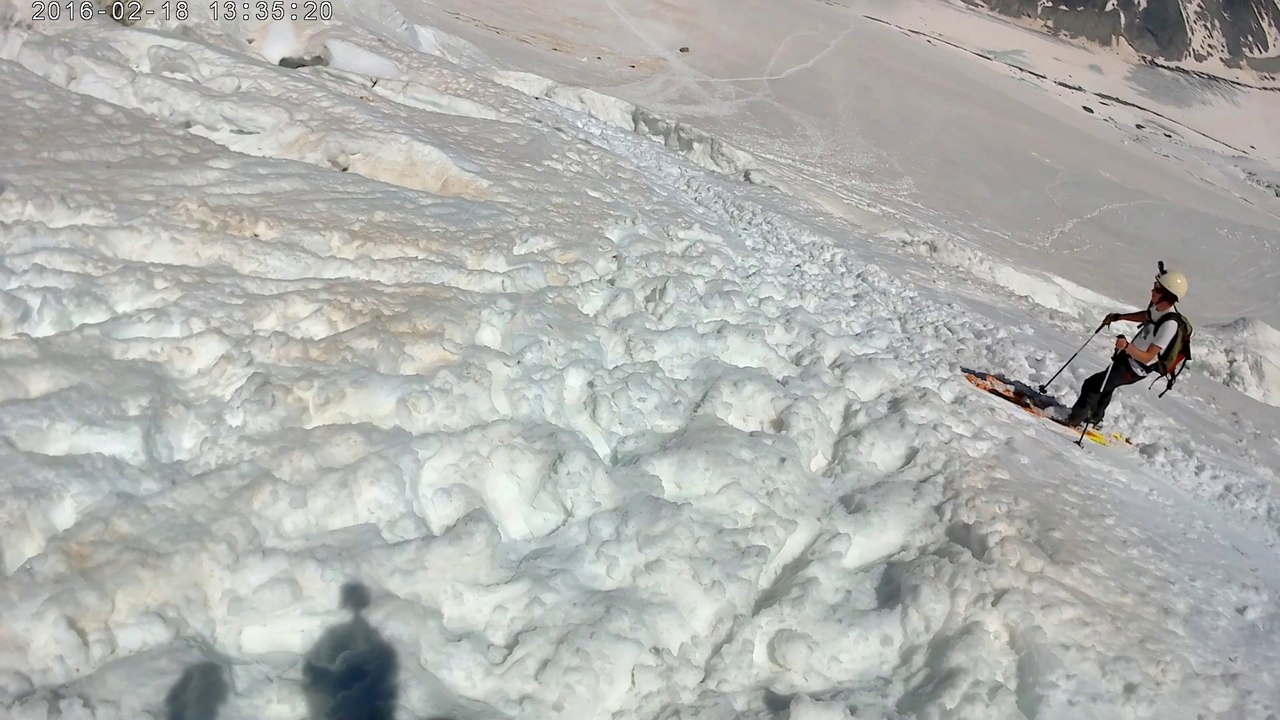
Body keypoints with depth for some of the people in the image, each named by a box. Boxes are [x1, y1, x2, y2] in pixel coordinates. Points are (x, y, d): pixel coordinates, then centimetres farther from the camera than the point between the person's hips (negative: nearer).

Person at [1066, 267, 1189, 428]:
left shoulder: (1169, 324, -35)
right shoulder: (1158, 306, -11)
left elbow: (1147, 357, -33)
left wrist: (1127, 347, -49)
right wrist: (1118, 317, 8)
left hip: (1135, 369, -9)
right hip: (1128, 355, 9)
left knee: (1092, 385, -10)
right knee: (1105, 386, 27)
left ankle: (1074, 420, 8)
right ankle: (1095, 420, 50)